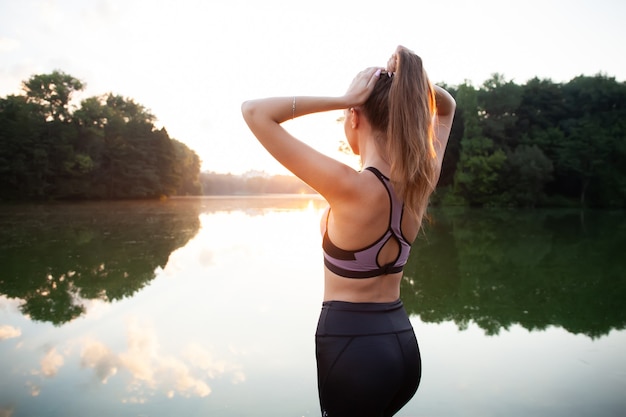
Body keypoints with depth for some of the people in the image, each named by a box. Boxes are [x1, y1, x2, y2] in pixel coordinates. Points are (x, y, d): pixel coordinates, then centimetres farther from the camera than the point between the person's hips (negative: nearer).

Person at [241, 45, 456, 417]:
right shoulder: (422, 180, -5)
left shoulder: (350, 186, -23)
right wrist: (410, 82, -4)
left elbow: (254, 111, -19)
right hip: (402, 345, 7)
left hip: (352, 348, -6)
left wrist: (344, 98, -21)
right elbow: (445, 107, 15)